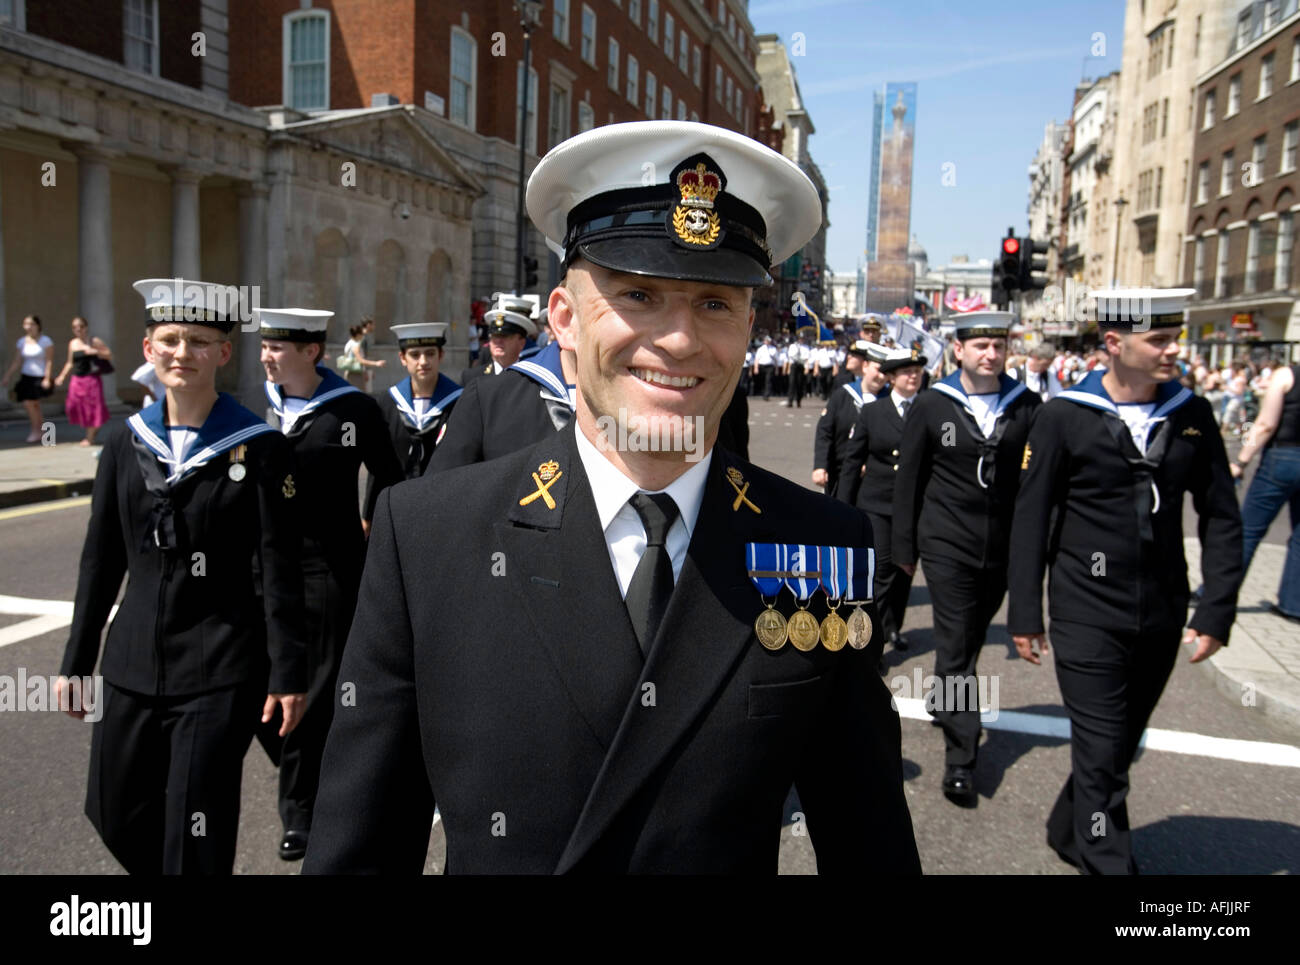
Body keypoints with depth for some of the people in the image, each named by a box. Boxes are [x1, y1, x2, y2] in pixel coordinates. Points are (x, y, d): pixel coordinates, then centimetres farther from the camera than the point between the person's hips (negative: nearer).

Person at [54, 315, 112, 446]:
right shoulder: (72, 344, 10)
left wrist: (95, 352, -17)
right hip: (77, 380, 5)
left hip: (92, 380, -4)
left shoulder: (94, 342, -2)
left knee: (92, 408, -2)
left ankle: (90, 438, 10)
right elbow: (70, 363, 17)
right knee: (76, 406, 1)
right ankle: (89, 436, 19)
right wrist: (62, 376, 8)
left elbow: (109, 354, -4)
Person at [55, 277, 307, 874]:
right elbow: (100, 560, 10)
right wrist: (75, 662, 11)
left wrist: (288, 673, -10)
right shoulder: (124, 443, 4)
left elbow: (279, 568, -9)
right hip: (134, 663, 5)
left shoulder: (258, 446, -8)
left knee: (196, 831, 2)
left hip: (222, 670, -5)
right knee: (112, 811, 16)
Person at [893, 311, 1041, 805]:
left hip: (1003, 548, 3)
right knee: (955, 646, -3)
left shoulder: (1027, 406, 2)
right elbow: (909, 480, 1)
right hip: (948, 545, -3)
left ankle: (947, 703, 44)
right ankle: (961, 757, 3)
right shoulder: (931, 405, -3)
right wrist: (904, 547, 1)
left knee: (971, 639, 19)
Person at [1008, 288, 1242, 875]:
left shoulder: (1192, 415, 2)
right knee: (1101, 755, -2)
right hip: (1088, 615, -4)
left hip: (1162, 618, 4)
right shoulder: (1064, 416, -8)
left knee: (1121, 745, 18)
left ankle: (1068, 832, 40)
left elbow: (1221, 518, 6)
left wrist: (1217, 611, 0)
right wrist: (1024, 615, -5)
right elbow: (1030, 519, -5)